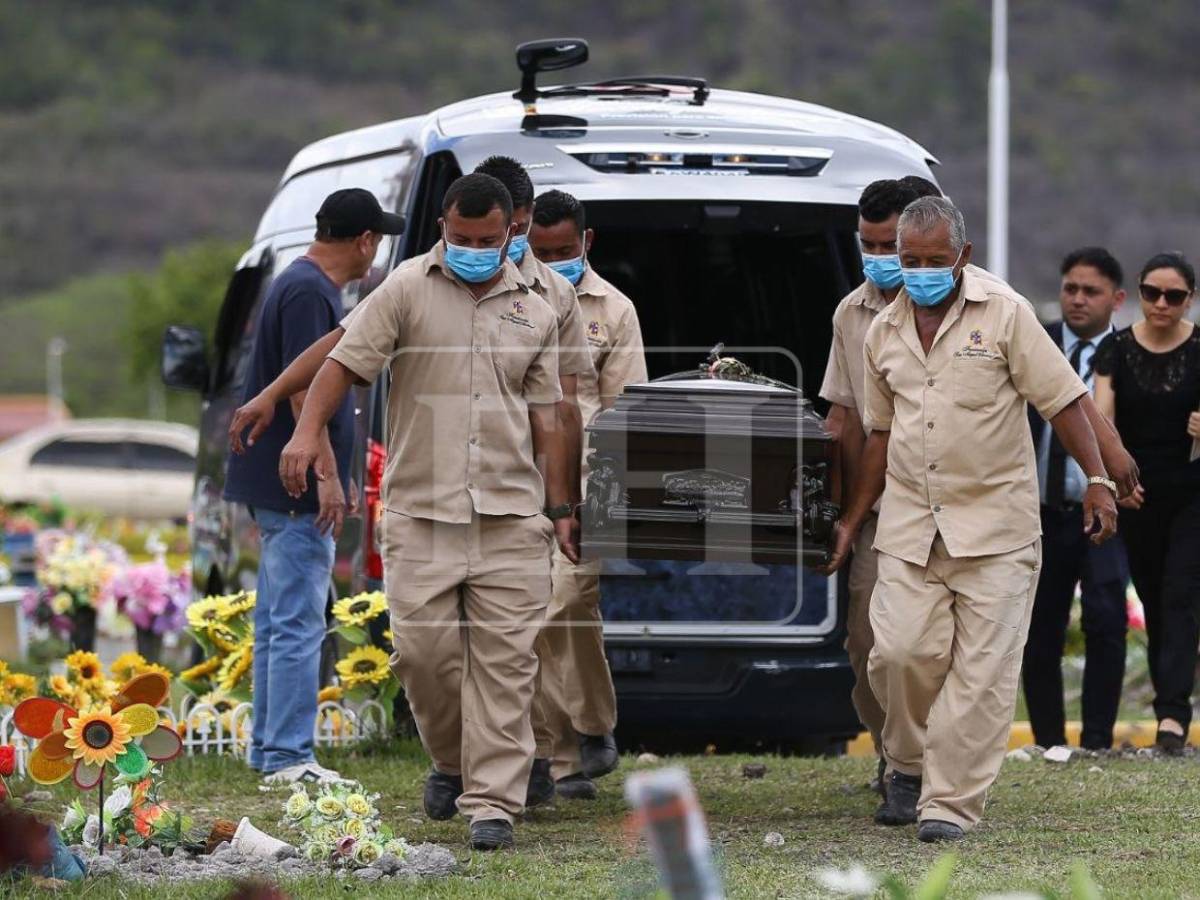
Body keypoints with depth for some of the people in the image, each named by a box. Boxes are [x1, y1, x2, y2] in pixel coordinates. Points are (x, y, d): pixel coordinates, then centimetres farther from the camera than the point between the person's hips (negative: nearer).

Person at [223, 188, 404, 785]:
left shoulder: (305, 285, 16)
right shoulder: (309, 292, -16)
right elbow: (302, 387, -22)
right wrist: (327, 474, -23)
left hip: (276, 486, 11)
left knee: (278, 623, 14)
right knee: (298, 625, -10)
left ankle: (269, 750, 19)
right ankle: (288, 758, -11)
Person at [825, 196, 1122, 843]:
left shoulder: (1004, 314, -2)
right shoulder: (884, 332, 12)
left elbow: (1061, 400, -1)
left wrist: (1097, 481, -7)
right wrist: (852, 520, 21)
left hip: (994, 522, -3)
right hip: (910, 523, 3)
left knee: (982, 667, -7)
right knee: (904, 650, -10)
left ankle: (950, 803, -3)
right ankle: (909, 768, 15)